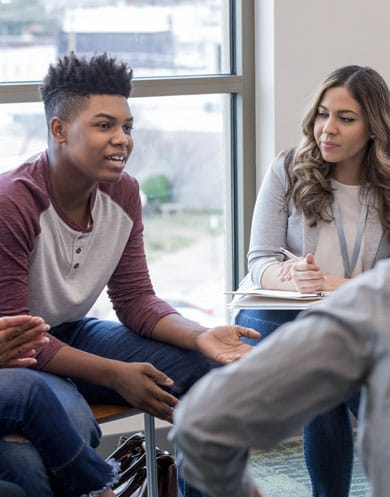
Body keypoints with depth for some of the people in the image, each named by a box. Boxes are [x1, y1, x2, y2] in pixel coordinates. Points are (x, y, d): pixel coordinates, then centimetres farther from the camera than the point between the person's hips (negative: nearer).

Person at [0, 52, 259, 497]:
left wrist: (201, 336, -19)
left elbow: (135, 299, 1)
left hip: (75, 334, 7)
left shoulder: (123, 193, -3)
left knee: (208, 369, -7)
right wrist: (115, 375, -28)